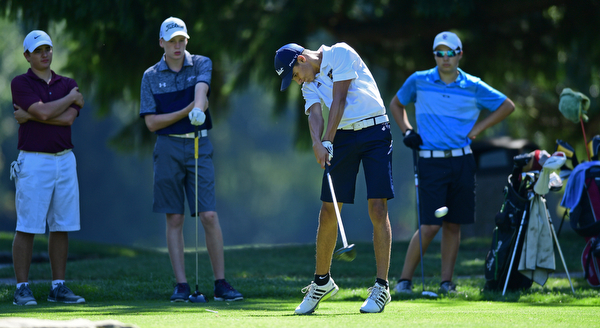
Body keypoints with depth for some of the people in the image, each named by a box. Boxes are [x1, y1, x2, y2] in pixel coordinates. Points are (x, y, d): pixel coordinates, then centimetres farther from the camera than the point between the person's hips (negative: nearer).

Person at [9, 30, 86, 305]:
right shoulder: (20, 83, -3)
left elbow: (68, 118, -6)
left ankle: (58, 287, 11)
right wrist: (71, 98, -3)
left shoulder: (68, 84, 11)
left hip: (65, 159, 5)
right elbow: (44, 111, -17)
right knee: (27, 227, -5)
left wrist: (30, 115, -9)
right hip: (33, 161, -5)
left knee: (61, 226, 6)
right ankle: (22, 289, -2)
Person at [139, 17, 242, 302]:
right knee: (174, 219, 0)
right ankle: (181, 285, 2)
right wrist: (186, 111, -11)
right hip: (168, 148, 1)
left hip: (199, 146, -1)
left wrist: (199, 109, -41)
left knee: (209, 216, -7)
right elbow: (151, 122, 0)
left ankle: (221, 284, -2)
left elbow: (201, 88, -20)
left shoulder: (201, 64, 4)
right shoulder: (151, 77, 5)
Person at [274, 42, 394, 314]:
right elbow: (315, 113, -6)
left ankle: (381, 287, -8)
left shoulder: (340, 54, -5)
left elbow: (339, 101, -12)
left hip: (374, 131, -6)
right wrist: (317, 142, -26)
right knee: (328, 211, 1)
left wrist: (328, 141, -16)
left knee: (378, 209, -11)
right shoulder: (310, 84, 13)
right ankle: (322, 282, 16)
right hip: (342, 136, 6)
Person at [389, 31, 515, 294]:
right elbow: (396, 104, 21)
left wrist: (478, 128, 7)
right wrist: (407, 131, 6)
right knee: (430, 225, -10)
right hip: (431, 161, -2)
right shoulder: (418, 82, 3)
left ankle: (447, 281, 11)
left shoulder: (473, 87, 4)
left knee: (453, 224, 4)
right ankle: (404, 279, -1)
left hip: (461, 161, 2)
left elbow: (507, 106, 15)